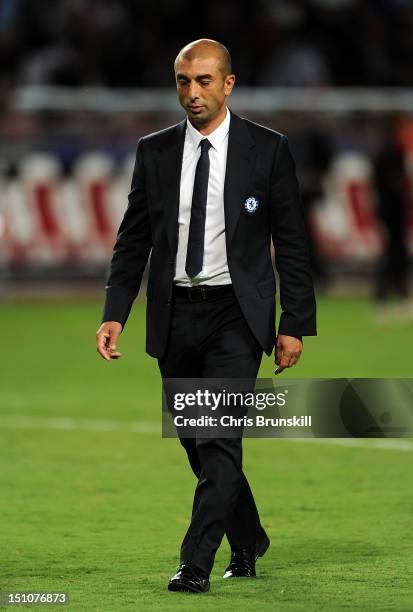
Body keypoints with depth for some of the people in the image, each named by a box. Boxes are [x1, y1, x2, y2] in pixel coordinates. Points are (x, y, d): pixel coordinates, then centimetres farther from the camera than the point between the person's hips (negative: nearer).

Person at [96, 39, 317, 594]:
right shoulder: (154, 152, 6)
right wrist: (114, 314, -2)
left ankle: (196, 563, -13)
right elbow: (133, 240, 9)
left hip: (236, 314, -4)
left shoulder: (267, 150, -2)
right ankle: (247, 544, 31)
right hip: (175, 314, 4)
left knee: (220, 438, -14)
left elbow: (292, 243, 0)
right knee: (196, 442, 11)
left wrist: (295, 323, -5)